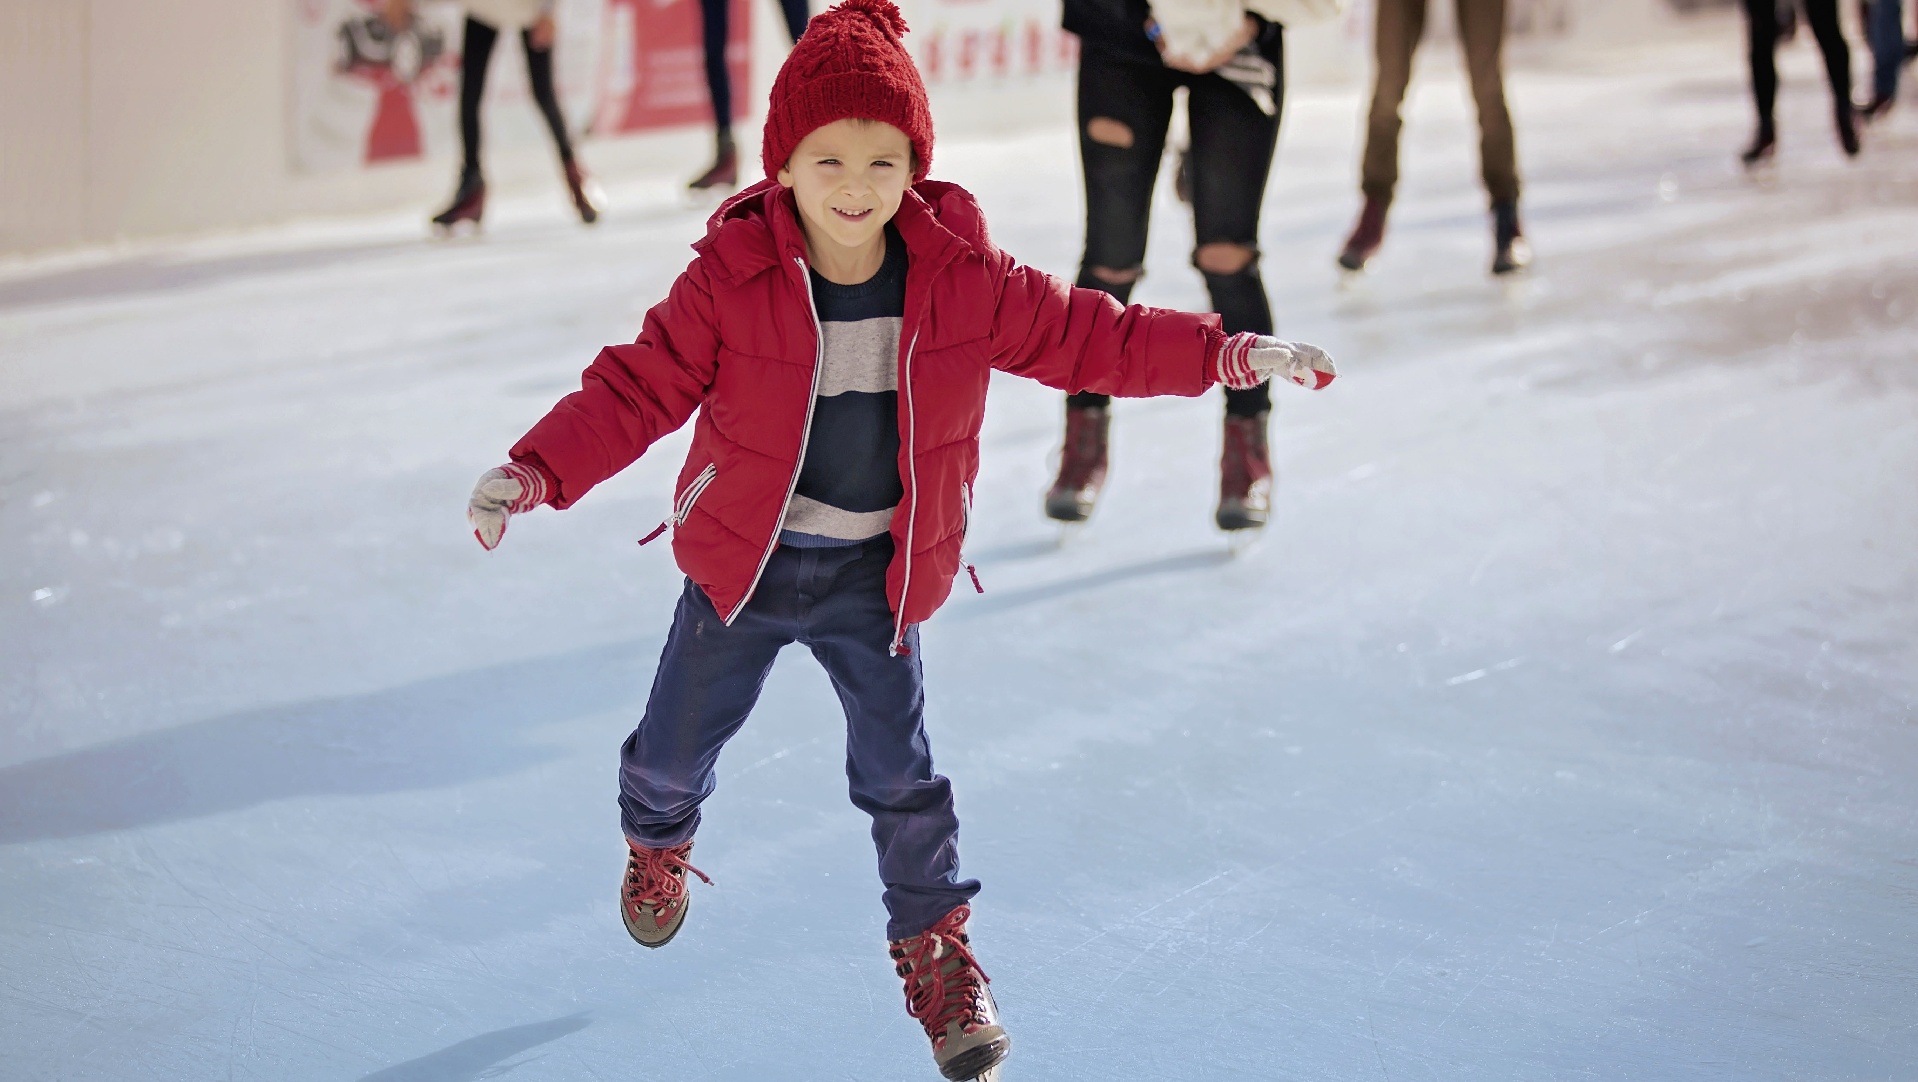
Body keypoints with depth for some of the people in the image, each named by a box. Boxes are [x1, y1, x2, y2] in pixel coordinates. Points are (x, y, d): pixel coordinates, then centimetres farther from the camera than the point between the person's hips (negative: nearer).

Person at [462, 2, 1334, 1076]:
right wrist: (533, 473, -26)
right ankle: (658, 839, 50)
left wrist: (1227, 353, -7)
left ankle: (935, 941, 25)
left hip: (877, 573, 0)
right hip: (743, 559, 0)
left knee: (901, 769, 1)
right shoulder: (732, 278, -18)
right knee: (676, 745, 13)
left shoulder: (964, 279, -12)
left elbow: (1083, 336, -3)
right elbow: (638, 388, -15)